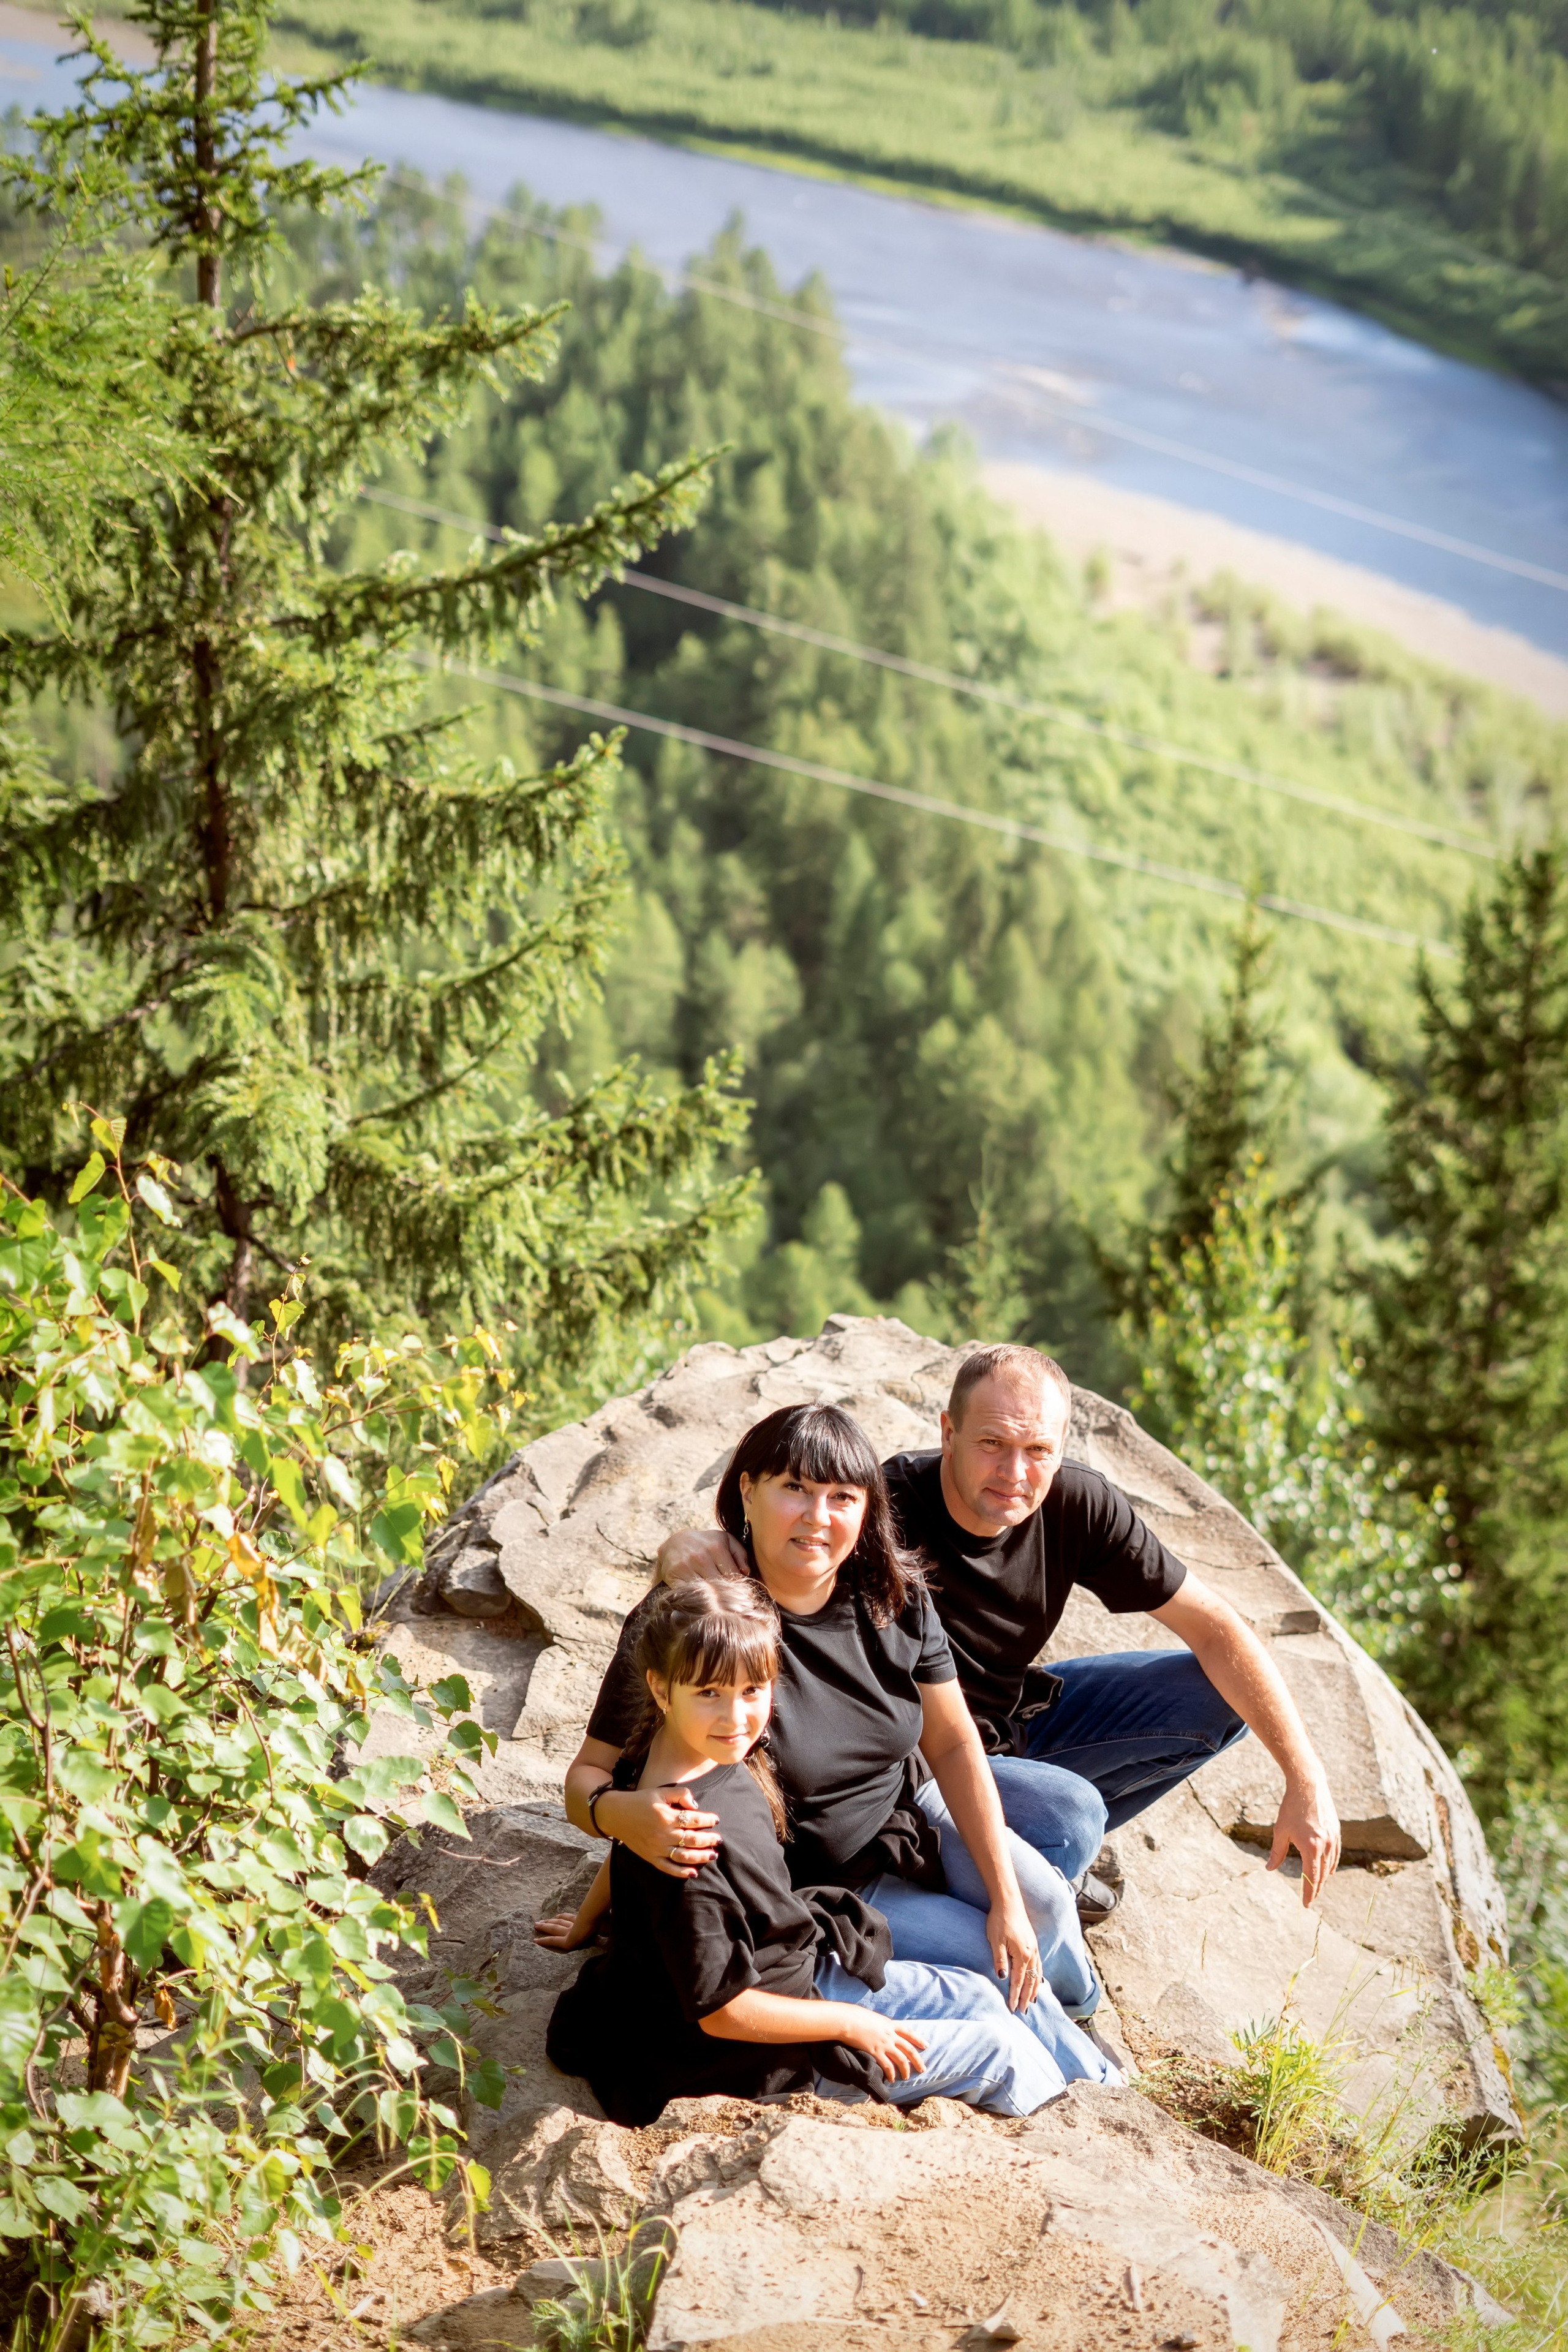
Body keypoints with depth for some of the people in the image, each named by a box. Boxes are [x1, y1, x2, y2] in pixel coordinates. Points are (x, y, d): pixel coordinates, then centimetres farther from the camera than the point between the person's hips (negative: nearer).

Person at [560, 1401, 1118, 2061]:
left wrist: (1008, 1899, -9)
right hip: (802, 1887, -5)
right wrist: (620, 1813, -49)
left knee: (1041, 1900, -12)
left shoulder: (893, 1596, -12)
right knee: (989, 1957, -12)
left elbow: (953, 1742, -5)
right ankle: (1081, 2073, 21)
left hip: (905, 1806, 5)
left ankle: (1076, 2002, 25)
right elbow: (588, 1774, -24)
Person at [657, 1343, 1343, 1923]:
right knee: (1067, 1817, -33)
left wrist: (1307, 1779, -17)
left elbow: (1215, 1628, -12)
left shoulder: (1079, 1508, -18)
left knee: (1219, 1697, -4)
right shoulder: (883, 1514, -33)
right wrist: (692, 1550, -62)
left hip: (1016, 1719, 6)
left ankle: (1051, 1848, 14)